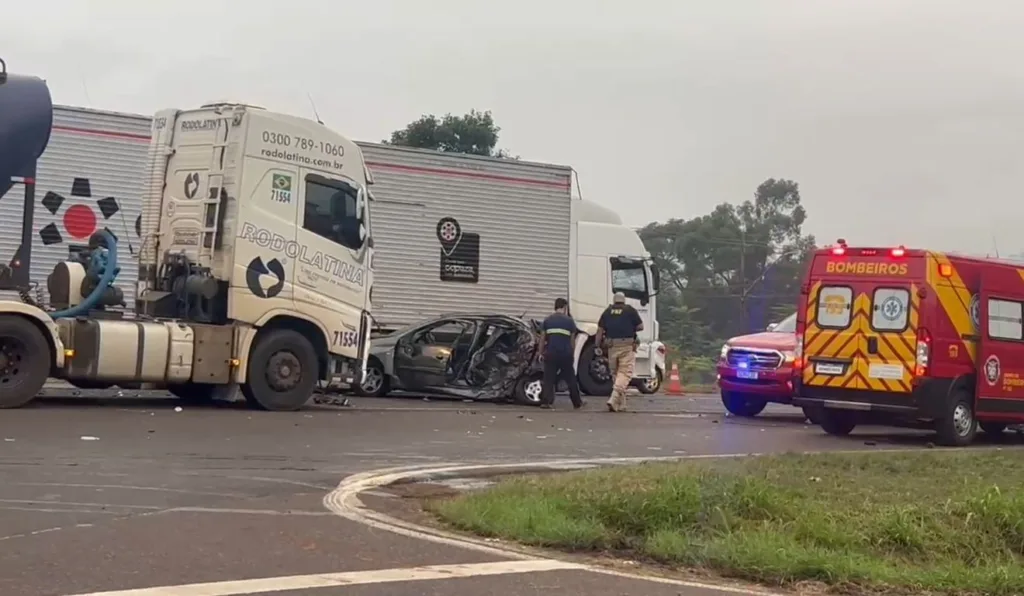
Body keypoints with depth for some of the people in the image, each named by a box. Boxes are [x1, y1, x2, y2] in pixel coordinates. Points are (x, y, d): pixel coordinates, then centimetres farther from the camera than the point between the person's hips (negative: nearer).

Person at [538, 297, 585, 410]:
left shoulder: (547, 320, 9)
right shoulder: (569, 320, 5)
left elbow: (543, 338, 8)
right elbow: (572, 340, 6)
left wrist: (541, 353, 13)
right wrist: (572, 352, 15)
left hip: (551, 353, 1)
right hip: (565, 353, -1)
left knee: (548, 378, 3)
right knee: (570, 378, 11)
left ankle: (545, 401, -10)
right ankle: (577, 403, 18)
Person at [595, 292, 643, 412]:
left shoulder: (607, 311, 11)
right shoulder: (630, 310, 4)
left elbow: (600, 330, 5)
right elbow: (640, 327, 3)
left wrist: (597, 346, 8)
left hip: (612, 346, 3)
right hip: (627, 346, -3)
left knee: (615, 374, 15)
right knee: (625, 374, -6)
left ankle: (620, 404, 18)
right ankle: (614, 400, -25)